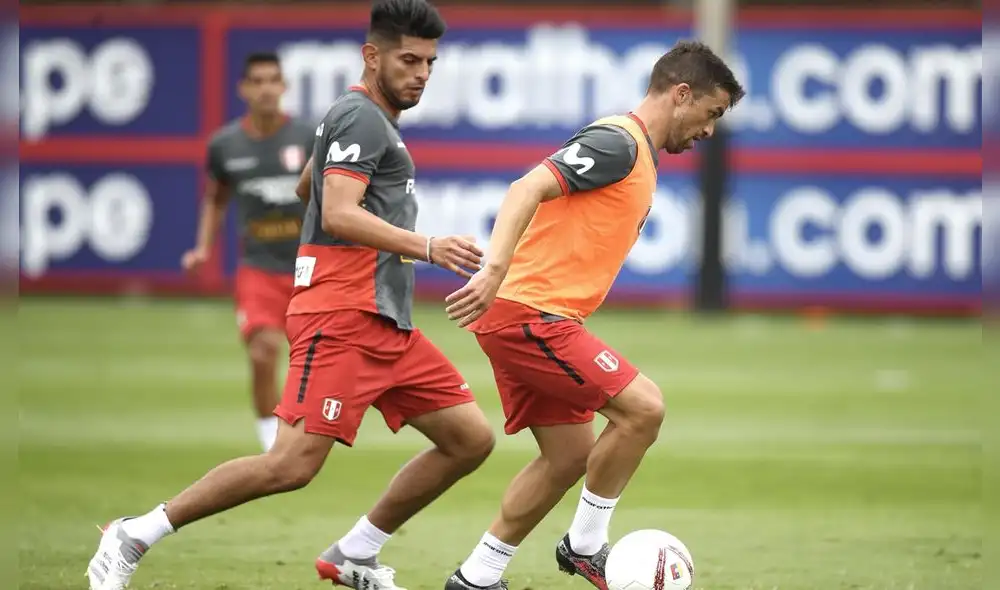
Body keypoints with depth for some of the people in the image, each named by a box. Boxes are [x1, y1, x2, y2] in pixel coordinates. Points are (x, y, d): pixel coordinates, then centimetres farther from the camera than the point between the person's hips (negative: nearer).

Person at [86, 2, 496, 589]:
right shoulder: (361, 117, -9)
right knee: (294, 463, -18)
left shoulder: (377, 122, 22)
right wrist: (428, 248, -25)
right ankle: (135, 536, -9)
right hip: (343, 318, -10)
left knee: (472, 437, 5)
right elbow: (339, 214, -21)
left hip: (387, 323, 10)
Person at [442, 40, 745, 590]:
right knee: (643, 407, -14)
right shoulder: (618, 142, -13)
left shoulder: (637, 155, 20)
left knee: (571, 455, 11)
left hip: (542, 317, 11)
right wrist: (494, 271, -35)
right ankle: (585, 544, 0)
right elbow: (528, 190, -24)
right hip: (529, 312, -11)